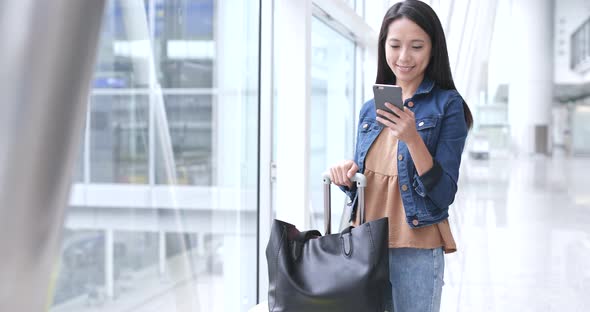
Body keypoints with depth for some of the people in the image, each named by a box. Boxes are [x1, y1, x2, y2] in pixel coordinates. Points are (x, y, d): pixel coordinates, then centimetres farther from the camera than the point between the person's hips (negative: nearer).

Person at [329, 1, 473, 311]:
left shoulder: (447, 104, -6)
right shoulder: (371, 108, 9)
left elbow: (444, 195, -12)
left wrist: (412, 137, -23)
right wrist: (346, 175, -5)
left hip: (414, 253, -5)